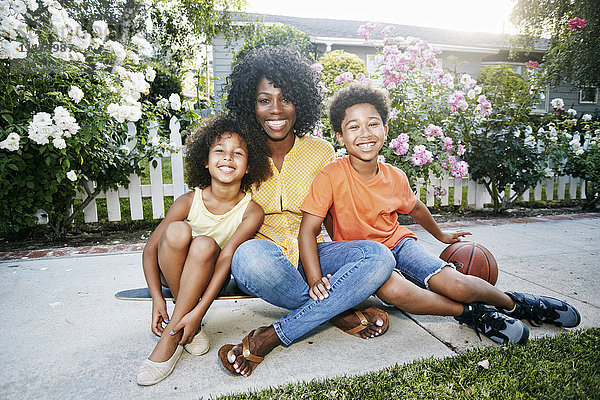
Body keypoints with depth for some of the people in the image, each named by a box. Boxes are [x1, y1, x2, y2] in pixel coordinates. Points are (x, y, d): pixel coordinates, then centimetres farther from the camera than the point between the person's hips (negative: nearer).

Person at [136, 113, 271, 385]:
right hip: (173, 273, 1)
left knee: (205, 244, -33)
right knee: (177, 231, -30)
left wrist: (199, 310, -30)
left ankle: (171, 337, -22)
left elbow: (227, 257, -24)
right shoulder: (189, 202, -15)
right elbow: (150, 249, -10)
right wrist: (157, 298, -19)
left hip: (212, 279, -1)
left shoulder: (252, 211, -17)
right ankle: (191, 329, -17)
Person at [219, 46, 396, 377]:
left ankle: (269, 338, -24)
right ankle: (340, 314, -14)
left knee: (379, 256, -23)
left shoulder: (321, 151, 1)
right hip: (264, 254, -1)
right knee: (249, 256, -38)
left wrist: (317, 271, -10)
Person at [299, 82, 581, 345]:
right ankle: (469, 312, -12)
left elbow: (414, 208, 15)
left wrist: (440, 235, 31)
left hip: (397, 243, 3)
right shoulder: (331, 177, -21)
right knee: (393, 289, -36)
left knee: (456, 284, -17)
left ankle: (513, 303, 15)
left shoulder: (395, 177, -7)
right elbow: (308, 230, -22)